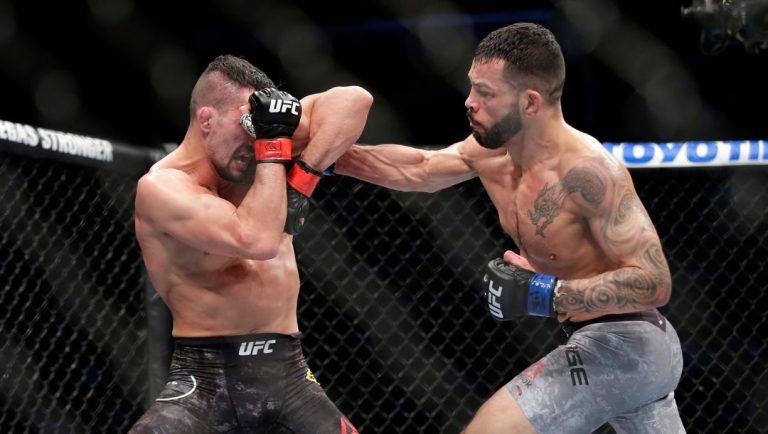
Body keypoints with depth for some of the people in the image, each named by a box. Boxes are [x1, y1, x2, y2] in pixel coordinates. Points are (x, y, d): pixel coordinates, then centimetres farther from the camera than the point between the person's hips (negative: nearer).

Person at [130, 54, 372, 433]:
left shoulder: (258, 155, 5)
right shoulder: (161, 188, -12)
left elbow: (353, 101, 0)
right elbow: (258, 240, -26)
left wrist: (302, 177, -11)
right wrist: (274, 143, -19)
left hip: (286, 376, 6)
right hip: (205, 378, -6)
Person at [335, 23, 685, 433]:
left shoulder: (587, 169, -26)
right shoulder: (490, 149, -1)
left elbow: (653, 282, -27)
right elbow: (419, 169, 18)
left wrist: (544, 294, -31)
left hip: (621, 346, -9)